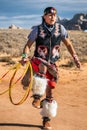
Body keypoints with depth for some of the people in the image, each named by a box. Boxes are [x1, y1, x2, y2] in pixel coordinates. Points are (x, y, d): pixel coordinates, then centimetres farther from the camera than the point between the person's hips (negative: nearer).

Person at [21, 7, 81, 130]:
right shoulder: (37, 29, -6)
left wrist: (75, 57, 2)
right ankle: (37, 97, -27)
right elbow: (28, 45, -4)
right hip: (38, 60, -2)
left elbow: (68, 44, 10)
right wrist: (25, 56, -22)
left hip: (52, 64, 3)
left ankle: (46, 119, 17)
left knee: (50, 93, 3)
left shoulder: (60, 28, -1)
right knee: (42, 68, -40)